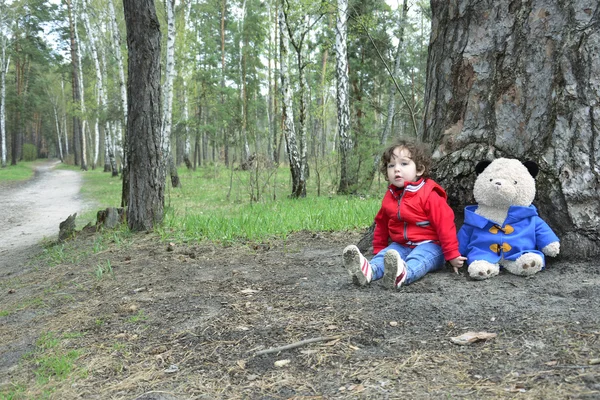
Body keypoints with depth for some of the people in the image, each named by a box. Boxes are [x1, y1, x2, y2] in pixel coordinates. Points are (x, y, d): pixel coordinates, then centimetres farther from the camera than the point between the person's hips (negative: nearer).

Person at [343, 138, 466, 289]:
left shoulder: (429, 195, -12)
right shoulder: (390, 197, 8)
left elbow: (445, 225, -13)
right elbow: (382, 224, 21)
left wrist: (452, 255, -13)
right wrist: (378, 250, 22)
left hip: (429, 245, -6)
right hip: (400, 246, 6)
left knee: (417, 259, -37)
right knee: (384, 256, -24)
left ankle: (403, 274, -69)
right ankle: (369, 270, -54)